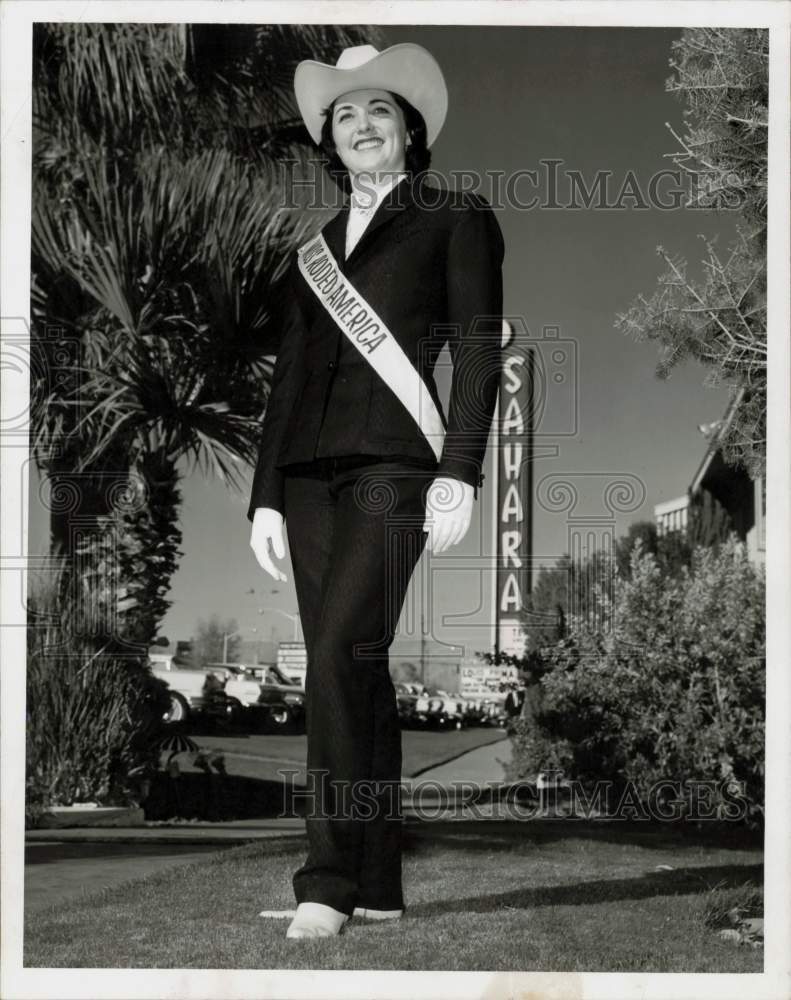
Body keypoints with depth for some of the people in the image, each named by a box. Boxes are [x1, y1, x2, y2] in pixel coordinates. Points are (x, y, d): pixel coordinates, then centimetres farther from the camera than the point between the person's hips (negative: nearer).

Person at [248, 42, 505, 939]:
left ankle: (329, 884, -15)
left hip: (393, 465, -5)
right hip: (310, 470, 5)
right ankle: (377, 885, 7)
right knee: (355, 670, 3)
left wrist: (459, 473, -11)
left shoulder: (456, 219, 9)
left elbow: (478, 350, 0)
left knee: (338, 656, -18)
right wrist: (265, 496, 13)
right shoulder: (313, 251, 22)